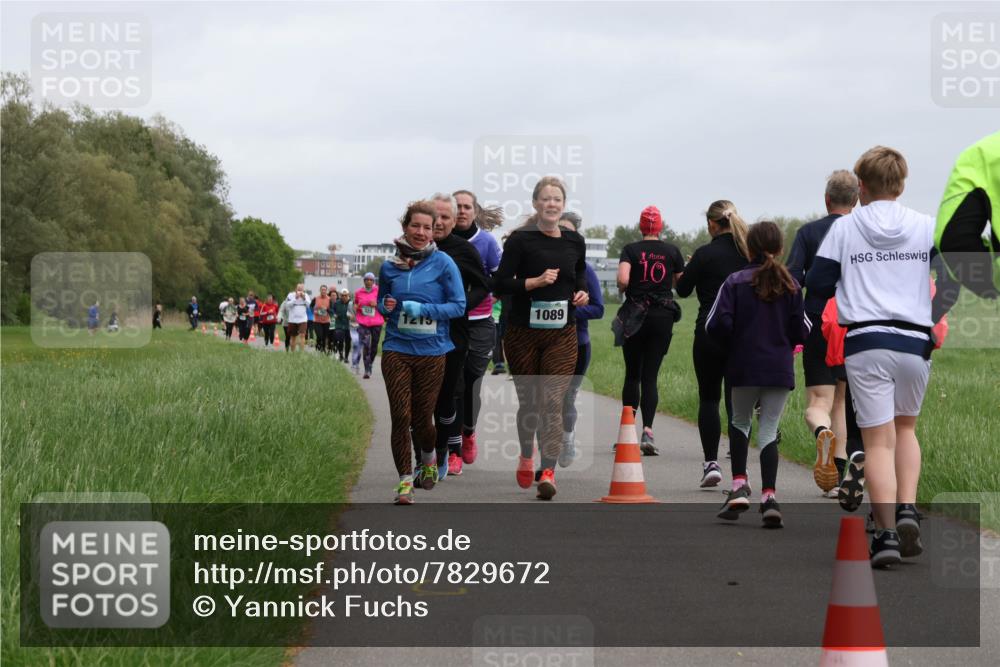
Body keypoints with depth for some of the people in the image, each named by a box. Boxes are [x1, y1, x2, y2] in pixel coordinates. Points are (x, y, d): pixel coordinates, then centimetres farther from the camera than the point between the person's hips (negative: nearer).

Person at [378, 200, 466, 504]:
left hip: (432, 350, -1)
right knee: (400, 415, -8)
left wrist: (423, 310, -17)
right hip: (396, 349, 1)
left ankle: (429, 460, 38)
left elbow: (458, 306, -5)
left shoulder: (443, 263, -4)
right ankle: (405, 479, -2)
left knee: (422, 415, 7)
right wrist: (386, 306, -5)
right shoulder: (389, 266, 5)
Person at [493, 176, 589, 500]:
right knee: (529, 401, 10)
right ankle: (526, 457, 37)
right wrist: (535, 281, -20)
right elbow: (500, 284, -9)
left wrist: (582, 293, 1)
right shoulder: (520, 240, -6)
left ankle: (548, 472, -17)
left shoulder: (575, 241, 6)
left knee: (553, 402, -11)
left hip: (562, 334, 2)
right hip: (523, 333, -2)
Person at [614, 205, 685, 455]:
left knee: (632, 375, 11)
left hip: (635, 315, -1)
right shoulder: (672, 251, 3)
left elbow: (622, 279, -18)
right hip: (663, 316, 1)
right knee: (650, 376, 1)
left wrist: (623, 290, 3)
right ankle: (647, 430, -15)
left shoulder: (631, 250, -3)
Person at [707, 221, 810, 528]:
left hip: (744, 368, -1)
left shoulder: (735, 282, -5)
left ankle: (739, 486, 8)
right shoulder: (791, 285, 1)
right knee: (768, 431, 5)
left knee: (740, 422, 20)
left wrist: (732, 344, 9)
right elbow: (802, 330, 0)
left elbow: (716, 324, -12)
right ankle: (768, 497, -9)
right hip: (780, 370, 1)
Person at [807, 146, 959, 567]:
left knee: (878, 440, 1)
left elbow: (817, 284, 2)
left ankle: (886, 533, -9)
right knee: (905, 428, 21)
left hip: (865, 343, -1)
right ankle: (907, 509, 2)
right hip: (915, 342, 1)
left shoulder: (844, 228, 3)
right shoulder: (927, 227, 5)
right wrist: (933, 317, 5)